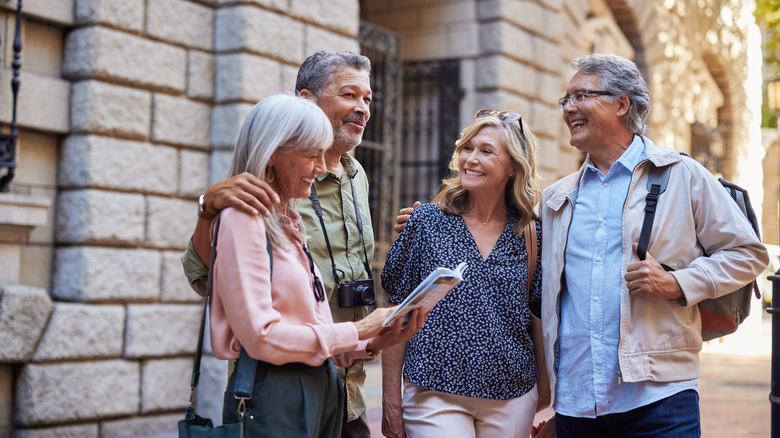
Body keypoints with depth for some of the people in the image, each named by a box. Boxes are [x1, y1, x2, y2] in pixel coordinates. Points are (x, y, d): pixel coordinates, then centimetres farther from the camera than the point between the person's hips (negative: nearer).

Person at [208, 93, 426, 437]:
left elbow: (311, 329, 13)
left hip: (319, 392, 8)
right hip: (273, 398, -8)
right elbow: (261, 335, -18)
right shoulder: (244, 218, -11)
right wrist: (356, 332, -12)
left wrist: (373, 342, -2)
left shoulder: (289, 223, 15)